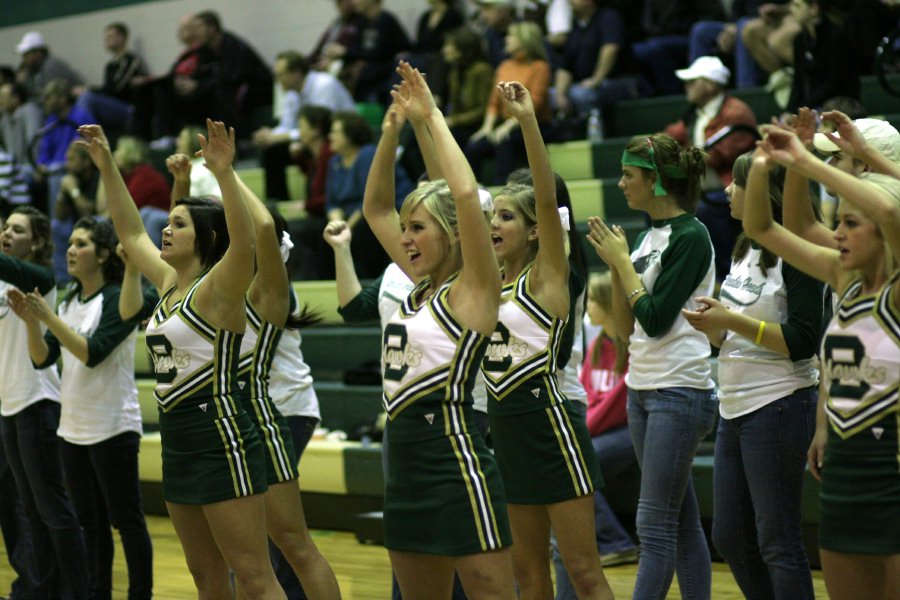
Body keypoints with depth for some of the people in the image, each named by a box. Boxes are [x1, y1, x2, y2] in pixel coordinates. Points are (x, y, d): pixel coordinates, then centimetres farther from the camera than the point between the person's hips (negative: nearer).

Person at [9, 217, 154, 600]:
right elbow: (42, 358, 7)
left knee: (127, 520, -3)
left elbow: (93, 353, -21)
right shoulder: (69, 301, 11)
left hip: (112, 428, -7)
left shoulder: (118, 299, -11)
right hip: (73, 428, 7)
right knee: (91, 522, 12)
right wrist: (30, 321, -9)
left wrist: (48, 318, -23)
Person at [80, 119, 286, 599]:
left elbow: (245, 242, -30)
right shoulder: (169, 285, 12)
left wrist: (224, 173, -39)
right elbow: (131, 234, 23)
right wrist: (106, 166, 19)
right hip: (178, 441, 9)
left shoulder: (216, 290, -11)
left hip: (220, 440, -9)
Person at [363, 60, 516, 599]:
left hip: (457, 467, -9)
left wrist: (432, 117, -12)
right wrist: (392, 131, 9)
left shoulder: (473, 290, -8)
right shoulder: (421, 286, 13)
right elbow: (376, 208, 20)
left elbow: (467, 193, -21)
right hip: (407, 470, 9)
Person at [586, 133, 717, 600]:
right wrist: (614, 266, 0)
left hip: (680, 392, -9)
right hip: (642, 388, 9)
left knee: (655, 525, -8)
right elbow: (627, 328, 11)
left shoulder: (690, 237, -12)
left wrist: (623, 261, -10)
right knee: (682, 523, 11)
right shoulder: (646, 236, 12)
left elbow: (655, 320, -18)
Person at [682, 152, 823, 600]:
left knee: (777, 542, -3)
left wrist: (733, 321, -20)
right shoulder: (745, 249, 13)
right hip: (735, 410, 9)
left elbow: (804, 341, -19)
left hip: (778, 407, -9)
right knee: (730, 537, 13)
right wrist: (711, 325, -2)